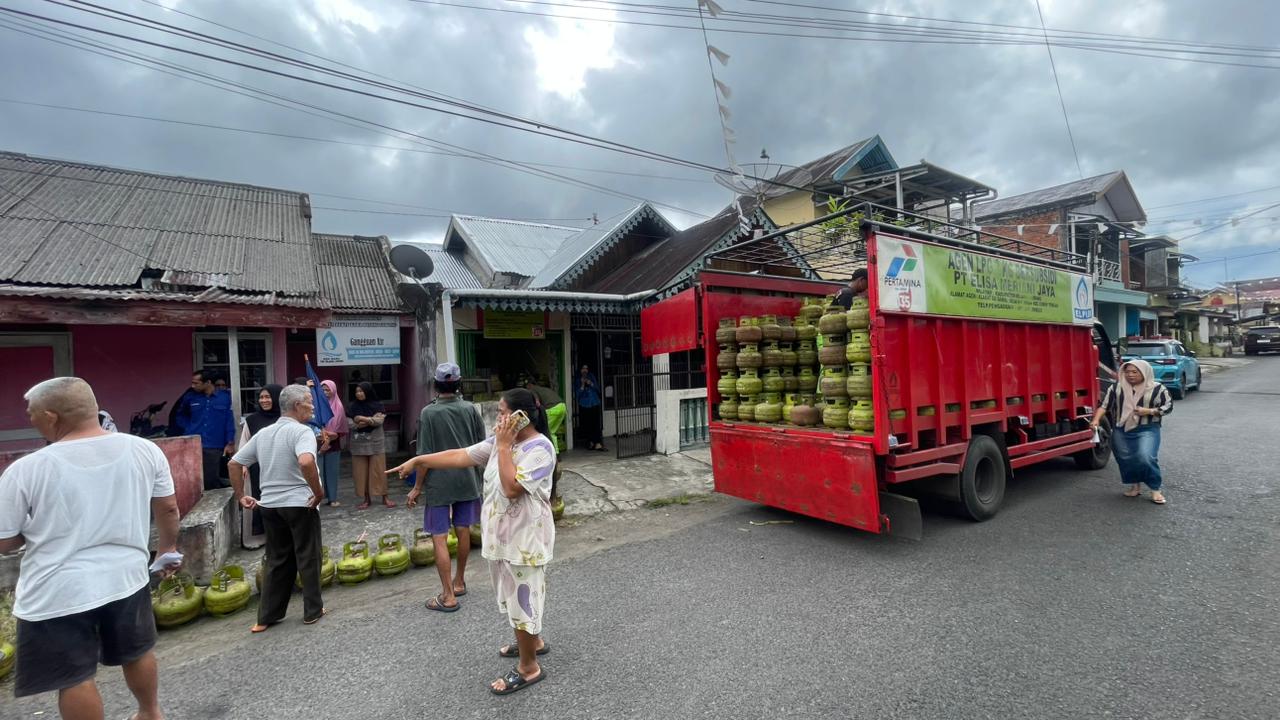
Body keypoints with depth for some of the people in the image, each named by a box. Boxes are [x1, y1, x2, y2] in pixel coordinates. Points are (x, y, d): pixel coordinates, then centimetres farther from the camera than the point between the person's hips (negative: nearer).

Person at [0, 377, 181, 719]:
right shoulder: (145, 450, -8)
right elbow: (168, 508, 3)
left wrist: (39, 528, 16)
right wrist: (168, 546, 19)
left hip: (57, 592, -3)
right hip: (127, 577, 4)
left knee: (74, 678, 14)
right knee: (137, 652, 24)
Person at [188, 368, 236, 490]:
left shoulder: (225, 397, -2)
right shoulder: (192, 398, 6)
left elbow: (230, 420, -1)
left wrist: (230, 443, -3)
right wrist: (188, 429, 8)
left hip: (215, 448, -3)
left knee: (211, 481, 1)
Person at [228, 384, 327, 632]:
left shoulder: (263, 433, 10)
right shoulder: (301, 431, -15)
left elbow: (234, 464, 15)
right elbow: (306, 462, -34)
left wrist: (240, 496, 20)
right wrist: (318, 491, -22)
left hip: (269, 505, 7)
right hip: (299, 504, -7)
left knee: (276, 561, 18)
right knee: (307, 559, 7)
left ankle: (267, 616, 23)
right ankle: (313, 610, 18)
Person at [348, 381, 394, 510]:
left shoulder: (377, 405, -1)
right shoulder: (354, 406, 5)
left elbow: (379, 421, -13)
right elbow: (349, 423, -2)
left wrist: (362, 419, -13)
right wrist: (371, 419, -12)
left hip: (376, 442, -2)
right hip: (359, 443, 2)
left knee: (379, 470, -1)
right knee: (361, 471, 4)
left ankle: (385, 497, 5)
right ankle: (366, 498, 13)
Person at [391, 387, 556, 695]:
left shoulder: (540, 448, -23)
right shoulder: (501, 441, 4)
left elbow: (512, 488, -29)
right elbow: (460, 456, 6)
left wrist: (503, 446, -25)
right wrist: (419, 460, 5)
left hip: (524, 538, -9)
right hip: (501, 535, 9)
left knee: (523, 598, 5)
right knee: (514, 595, 24)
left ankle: (529, 668, 23)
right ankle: (532, 641, 46)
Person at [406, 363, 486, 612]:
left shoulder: (428, 413, -12)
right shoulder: (470, 409, -2)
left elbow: (426, 455, -12)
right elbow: (482, 444, 4)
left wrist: (417, 487, -2)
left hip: (440, 482, -4)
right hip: (467, 480, 4)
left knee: (439, 538, 4)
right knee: (463, 530, 16)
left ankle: (448, 596, 8)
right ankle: (459, 582, 32)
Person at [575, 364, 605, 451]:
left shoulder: (592, 378, 10)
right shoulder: (577, 381, 5)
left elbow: (598, 389, 8)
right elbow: (577, 395, -3)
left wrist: (591, 384, -8)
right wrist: (582, 385, -12)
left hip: (595, 405, 1)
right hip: (584, 406, -1)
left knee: (596, 424, -10)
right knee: (587, 425, -2)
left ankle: (598, 443, -12)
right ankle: (591, 442, 14)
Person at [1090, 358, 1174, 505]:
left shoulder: (1157, 389, -2)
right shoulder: (1116, 388, 2)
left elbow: (1168, 406, 3)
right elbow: (1104, 405, 0)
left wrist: (1149, 411, -14)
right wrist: (1096, 420, -14)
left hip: (1147, 430, -3)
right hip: (1121, 431, 3)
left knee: (1146, 458, -19)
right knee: (1125, 459, 8)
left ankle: (1155, 489, 0)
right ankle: (1135, 485, 29)